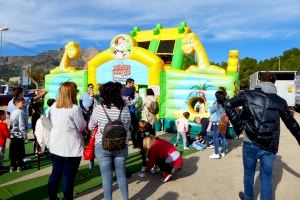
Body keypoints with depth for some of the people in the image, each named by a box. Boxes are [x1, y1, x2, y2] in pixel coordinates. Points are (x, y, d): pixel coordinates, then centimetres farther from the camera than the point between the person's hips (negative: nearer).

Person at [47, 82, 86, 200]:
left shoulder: (53, 107, 2)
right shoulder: (74, 108, -19)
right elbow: (82, 127, -10)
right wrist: (84, 121, 9)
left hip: (55, 146, 7)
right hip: (71, 148, -7)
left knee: (55, 173, 19)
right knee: (68, 176, 5)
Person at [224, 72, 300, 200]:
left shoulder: (248, 94, 0)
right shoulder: (280, 101, 7)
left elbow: (228, 105, -6)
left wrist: (239, 124, -3)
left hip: (251, 144, -1)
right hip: (270, 147, 1)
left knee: (249, 173, 19)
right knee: (266, 177, 16)